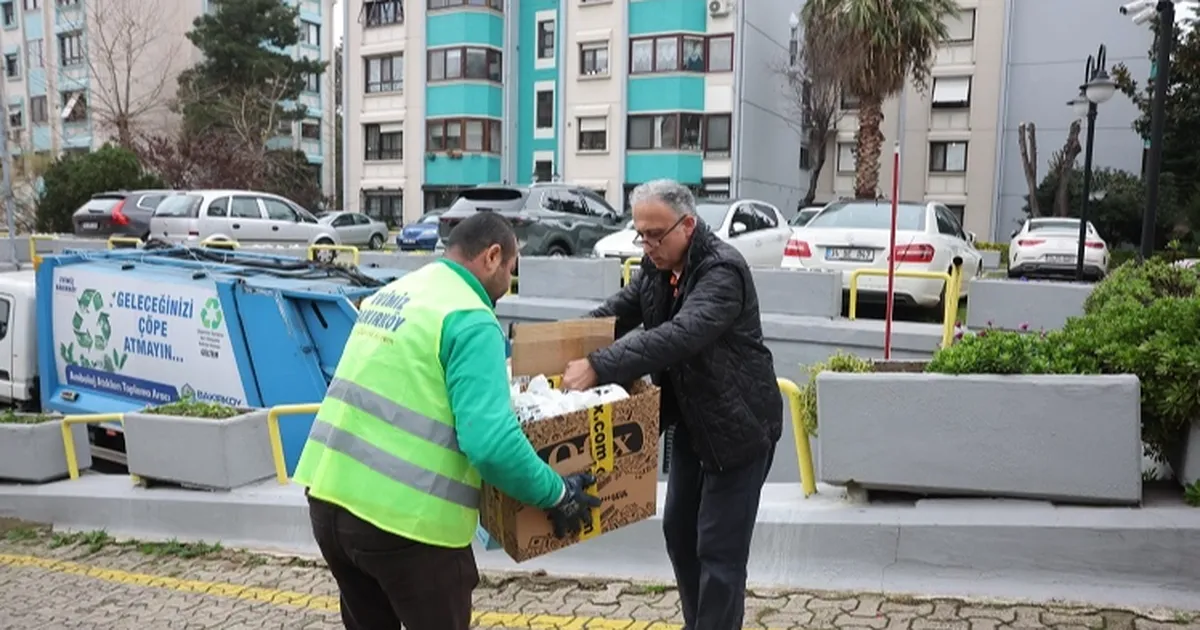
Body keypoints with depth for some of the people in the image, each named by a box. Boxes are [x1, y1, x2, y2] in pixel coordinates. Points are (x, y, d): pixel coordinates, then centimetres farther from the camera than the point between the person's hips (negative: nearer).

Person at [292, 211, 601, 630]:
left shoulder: (391, 293, 13)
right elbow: (490, 441, -23)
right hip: (404, 518, -8)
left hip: (329, 496, 8)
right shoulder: (470, 320, -14)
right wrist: (555, 493, -10)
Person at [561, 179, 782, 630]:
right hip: (689, 423, 9)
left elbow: (679, 335, -39)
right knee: (679, 532, 16)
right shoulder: (657, 266, 2)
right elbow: (617, 312, 6)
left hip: (738, 428, -8)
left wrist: (598, 367, -44)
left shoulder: (722, 271, -26)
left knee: (719, 548, -4)